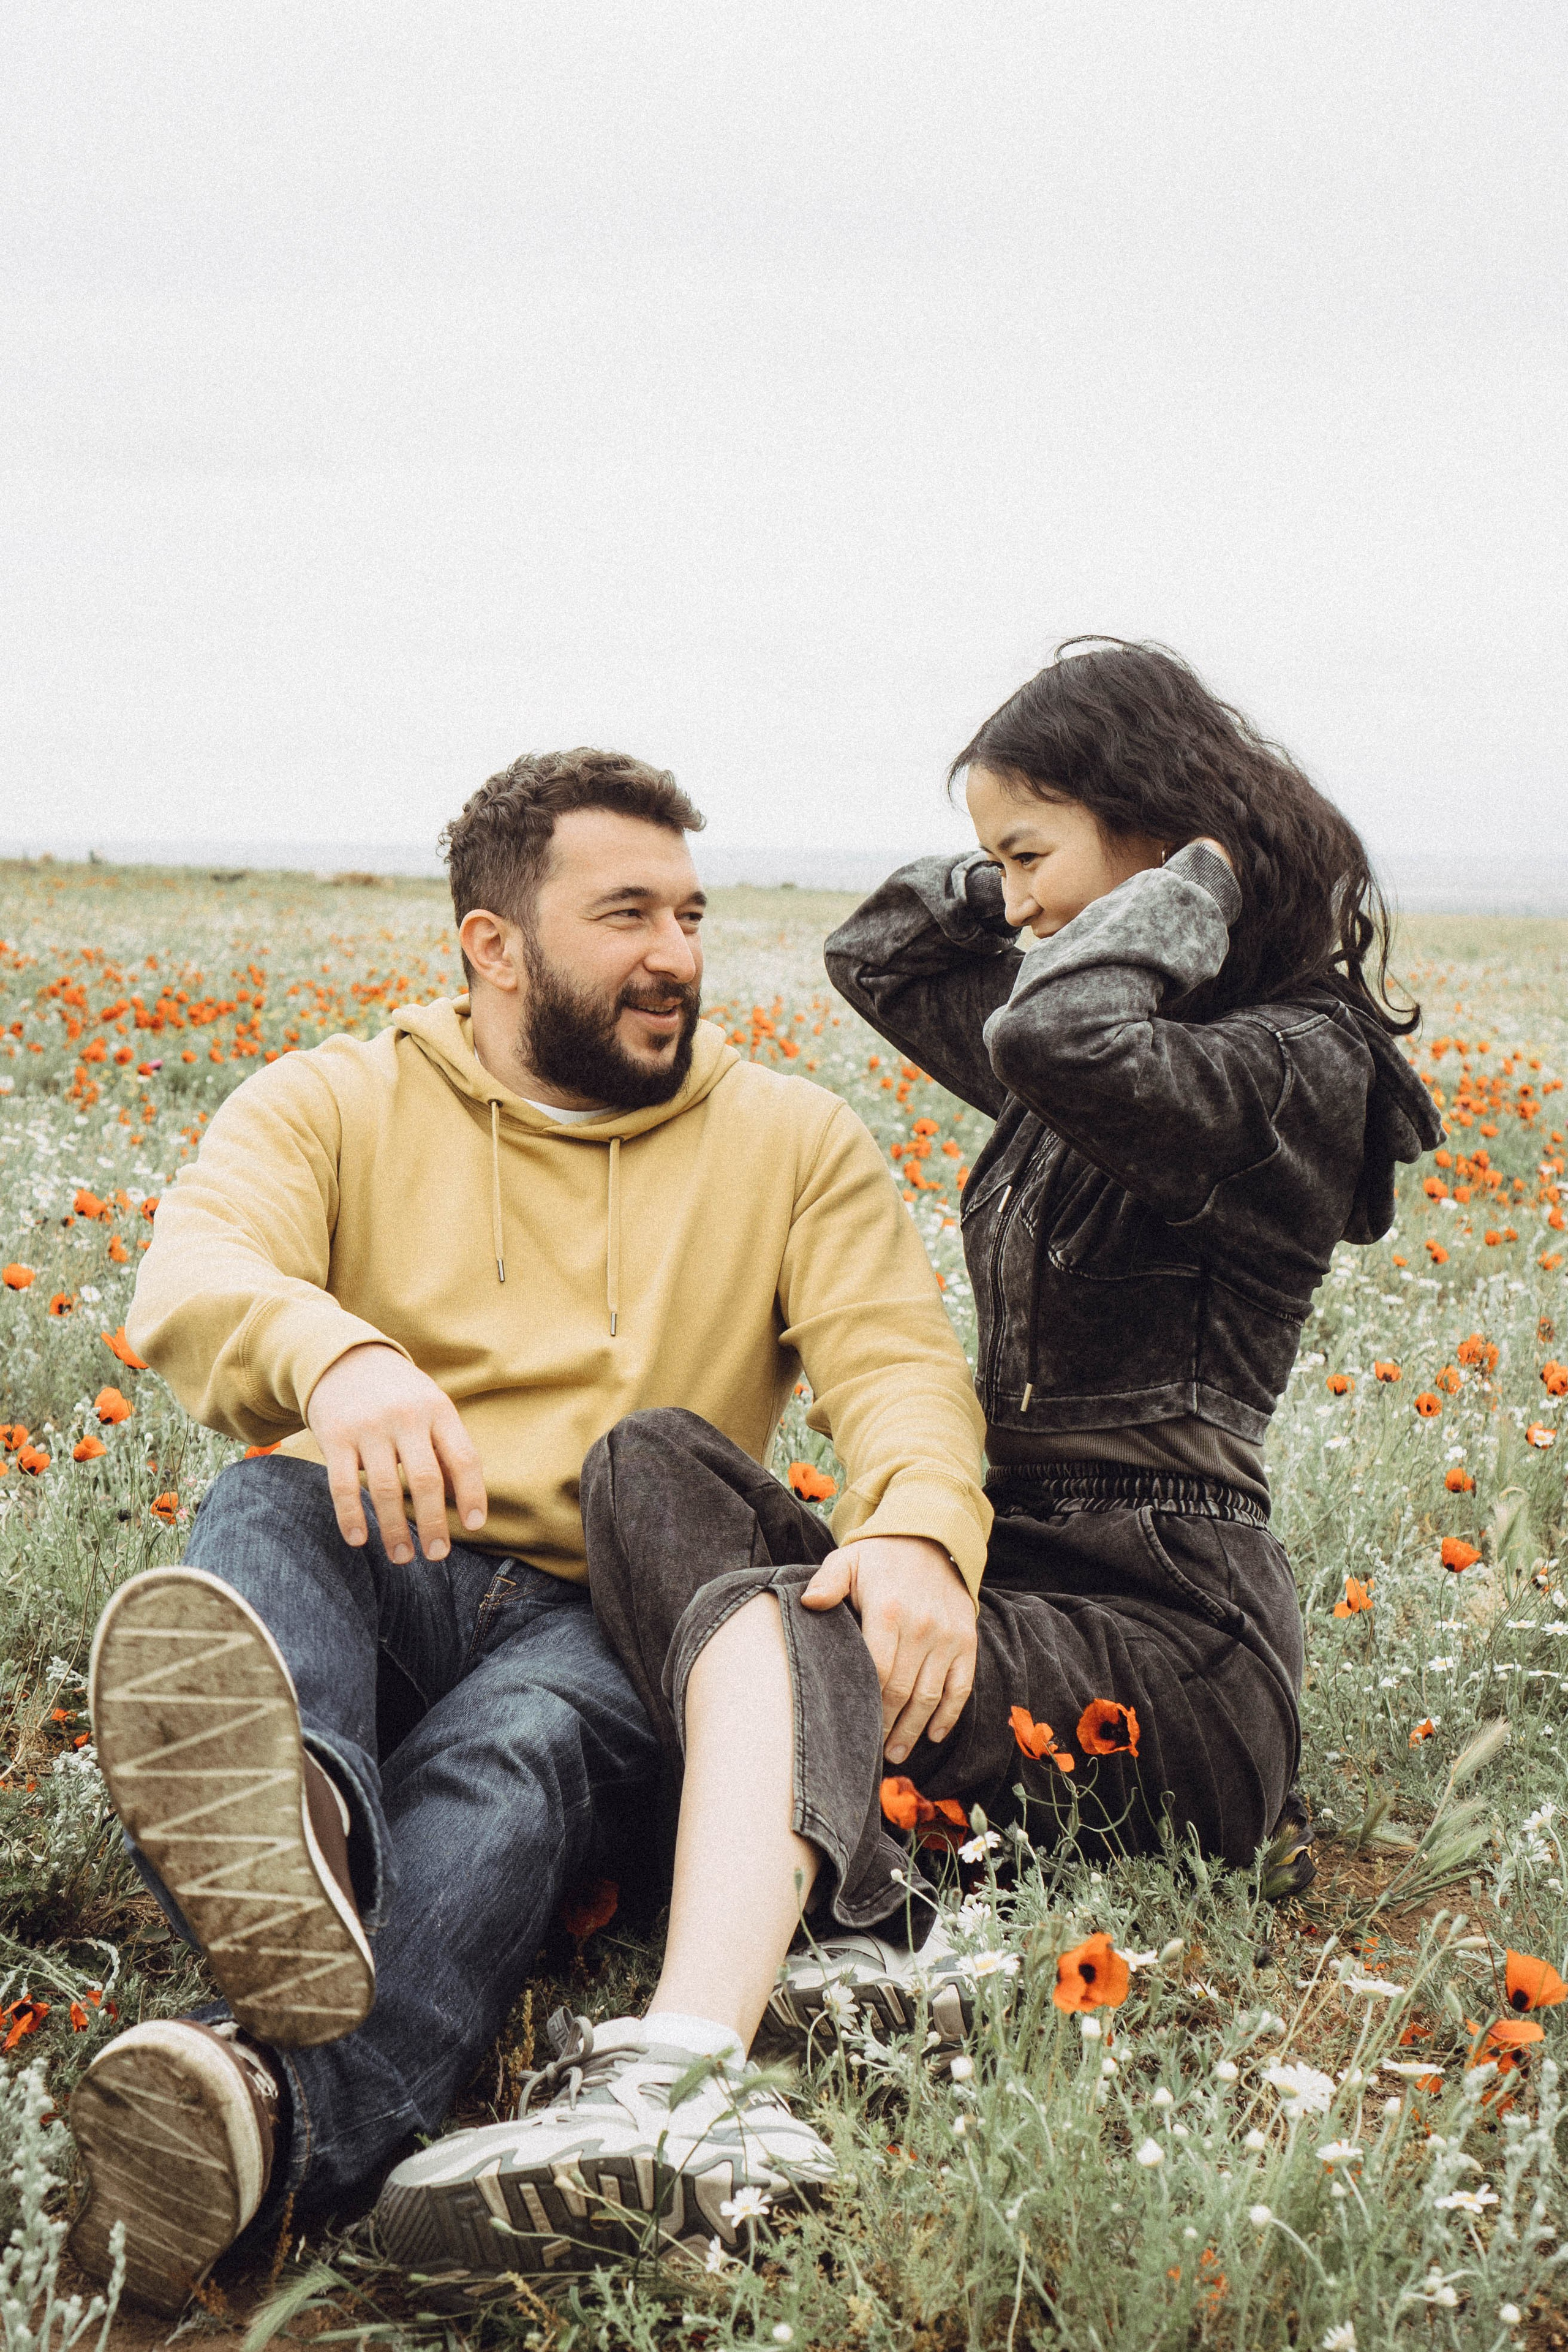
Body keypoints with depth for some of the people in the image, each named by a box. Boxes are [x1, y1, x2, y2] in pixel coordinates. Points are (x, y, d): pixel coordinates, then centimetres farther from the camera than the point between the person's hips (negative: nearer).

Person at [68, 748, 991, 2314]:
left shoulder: (794, 1144, 17)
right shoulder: (333, 1106, 12)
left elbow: (897, 1359, 1)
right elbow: (189, 1285, -9)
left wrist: (919, 1528, -24)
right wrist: (331, 1352, -35)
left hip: (603, 1626, 0)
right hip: (362, 1600, 1)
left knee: (513, 1754, -35)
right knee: (268, 1497, -33)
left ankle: (275, 2115, -64)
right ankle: (294, 1835, -66)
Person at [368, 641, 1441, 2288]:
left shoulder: (1298, 1062, -8)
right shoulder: (1096, 1049, 20)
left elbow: (1063, 1042, -30)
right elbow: (878, 956, 34)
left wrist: (1189, 889, -12)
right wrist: (1034, 866, 18)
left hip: (1167, 1646, -9)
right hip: (1014, 1572, 9)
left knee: (774, 1633, -34)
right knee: (649, 1461, -14)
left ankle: (668, 2094, -59)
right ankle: (863, 1940, -34)